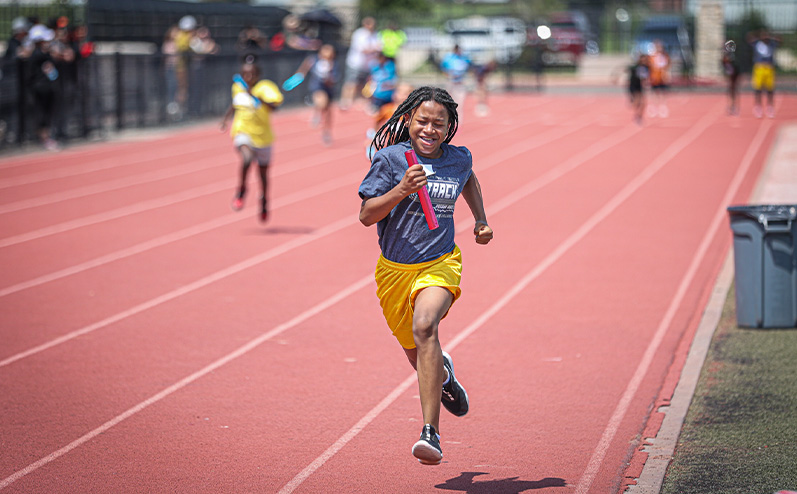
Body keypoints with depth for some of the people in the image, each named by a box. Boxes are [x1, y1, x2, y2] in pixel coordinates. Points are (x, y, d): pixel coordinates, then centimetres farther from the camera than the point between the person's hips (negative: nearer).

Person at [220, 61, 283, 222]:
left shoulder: (264, 88, -14)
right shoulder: (237, 87, 2)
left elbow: (274, 106, -32)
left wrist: (255, 96, -38)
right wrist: (226, 117, 15)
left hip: (262, 135, -1)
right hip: (242, 132, 1)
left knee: (263, 172, 14)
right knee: (247, 158, -31)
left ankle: (264, 201, 40)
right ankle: (241, 191, -9)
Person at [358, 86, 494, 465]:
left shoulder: (459, 159, 3)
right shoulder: (390, 158, -7)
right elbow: (366, 215, -10)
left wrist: (481, 220, 19)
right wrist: (402, 189, -24)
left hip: (439, 264, -1)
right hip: (395, 270, 1)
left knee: (425, 327, -32)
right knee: (417, 355, 17)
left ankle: (431, 433, -36)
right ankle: (443, 373, 59)